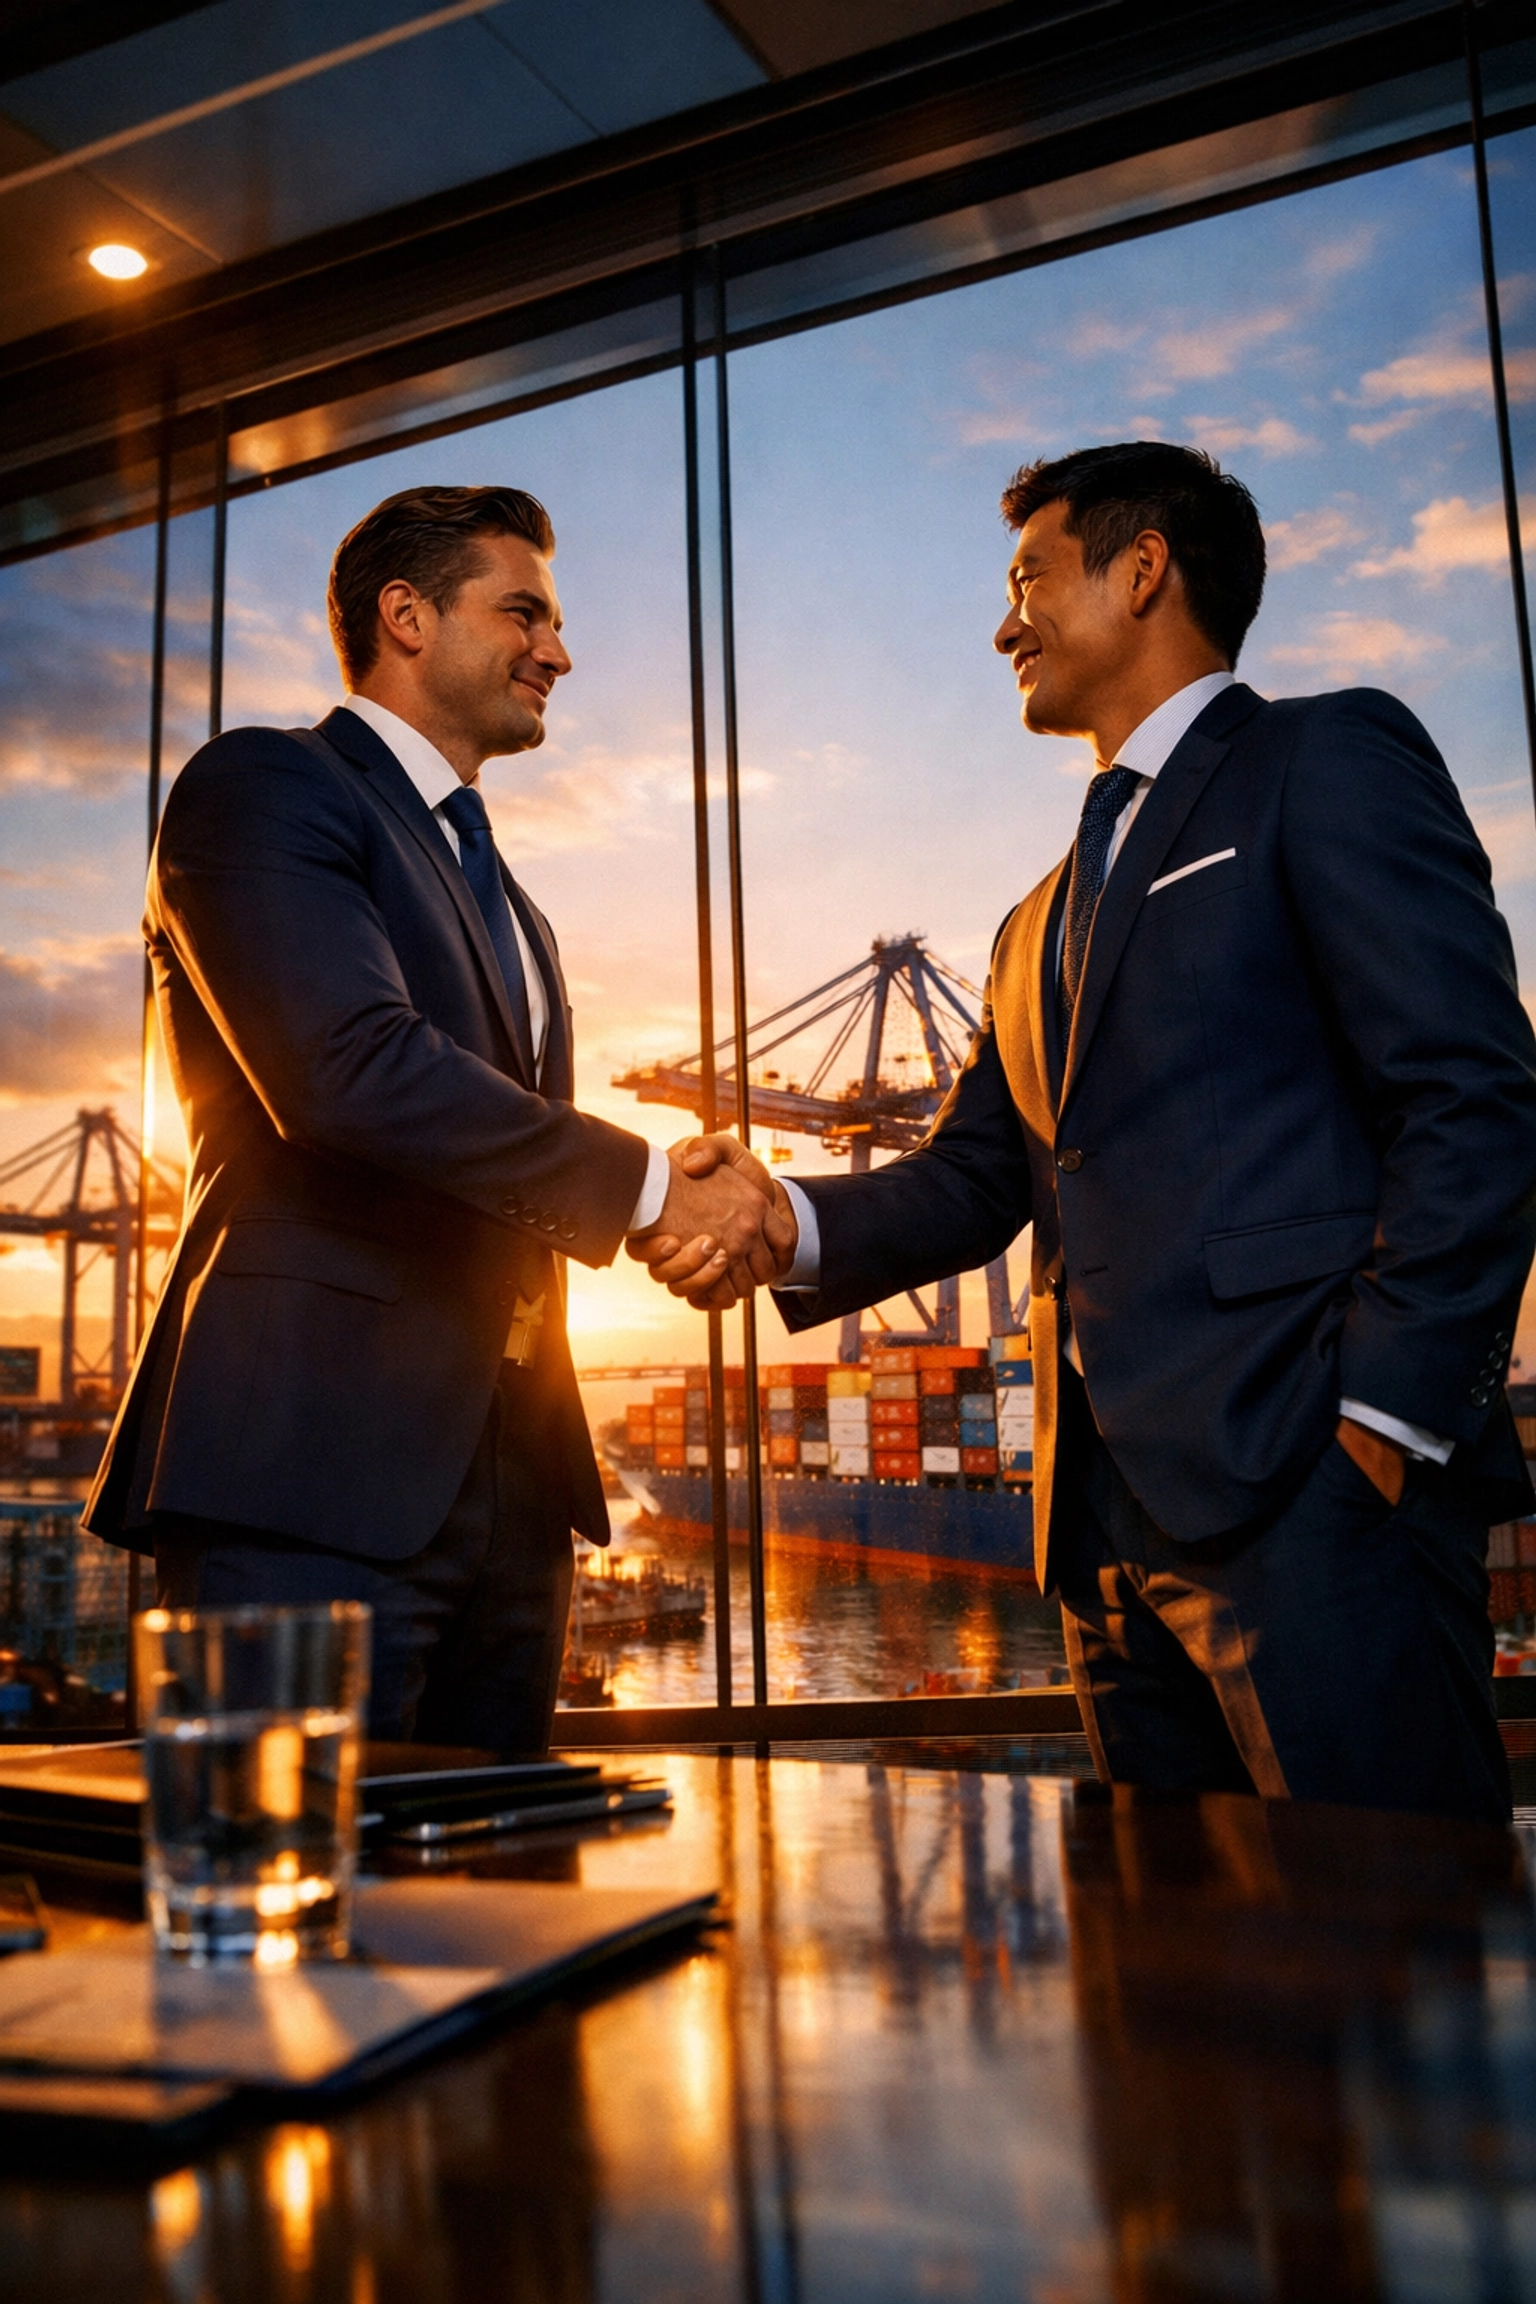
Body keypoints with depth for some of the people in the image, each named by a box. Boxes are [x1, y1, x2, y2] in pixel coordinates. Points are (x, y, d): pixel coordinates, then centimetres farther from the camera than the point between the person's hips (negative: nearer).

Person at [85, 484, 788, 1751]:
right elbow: (353, 1067, -17)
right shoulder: (264, 784, -1)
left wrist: (688, 1209, 6)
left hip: (509, 1480, 8)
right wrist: (650, 1183, -11)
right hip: (314, 1468, -8)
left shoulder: (506, 903, 26)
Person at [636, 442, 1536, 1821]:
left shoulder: (1328, 762, 3)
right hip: (1115, 1520, 8)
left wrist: (1384, 1413, -16)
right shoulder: (1044, 924, 27)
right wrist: (790, 1219, -1)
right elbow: (976, 1178, 18)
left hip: (1310, 1484, -7)